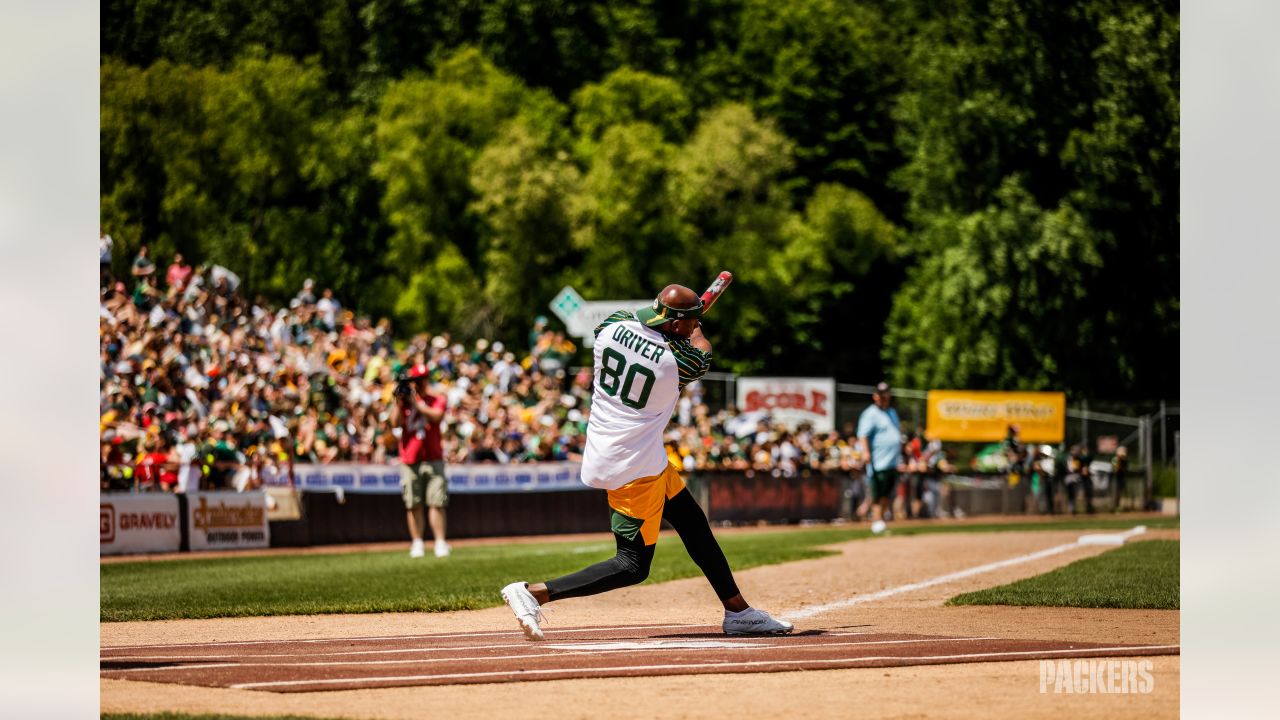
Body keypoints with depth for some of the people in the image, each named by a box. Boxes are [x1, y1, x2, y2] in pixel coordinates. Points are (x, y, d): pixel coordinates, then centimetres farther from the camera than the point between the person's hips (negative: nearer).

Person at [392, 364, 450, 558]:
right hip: (409, 459, 2)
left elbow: (437, 416, -13)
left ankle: (440, 543, -7)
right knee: (413, 504, 0)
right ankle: (417, 543, 5)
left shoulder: (438, 400, 7)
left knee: (437, 502, -7)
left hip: (433, 458, -2)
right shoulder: (405, 400, 12)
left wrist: (416, 403, -16)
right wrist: (399, 403, -14)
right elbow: (397, 422, -2)